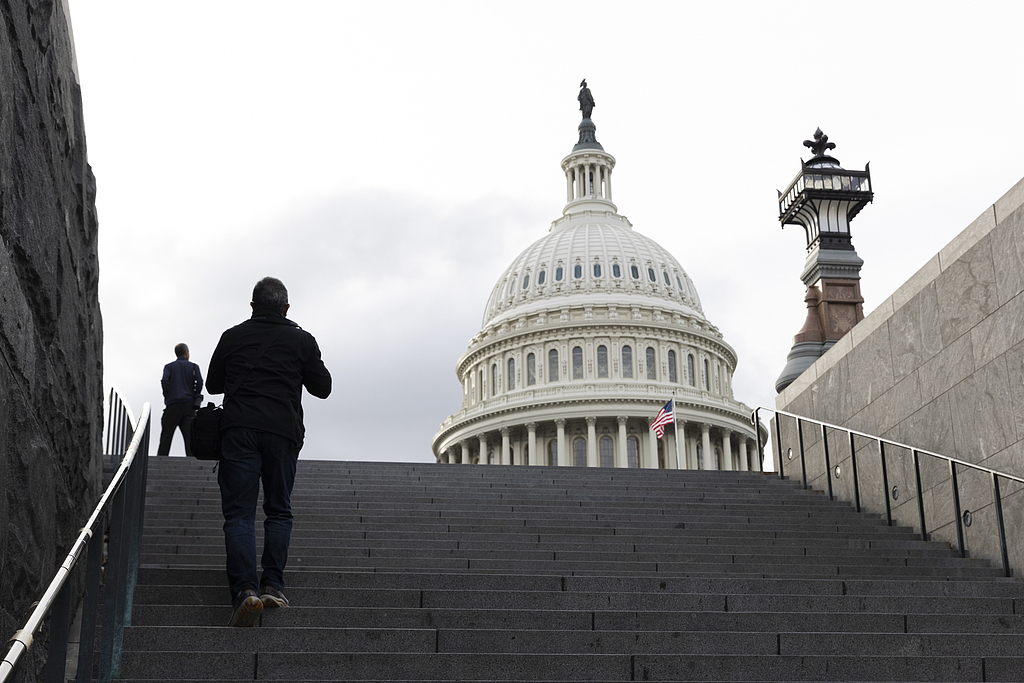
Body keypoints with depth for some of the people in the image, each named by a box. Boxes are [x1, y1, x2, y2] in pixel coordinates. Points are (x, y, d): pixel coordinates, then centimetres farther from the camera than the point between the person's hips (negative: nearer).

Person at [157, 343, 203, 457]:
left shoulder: (169, 366, 12)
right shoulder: (193, 366, 12)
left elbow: (165, 381, -6)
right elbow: (199, 382, -2)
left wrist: (168, 396, 5)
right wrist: (195, 397, 11)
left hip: (173, 405, 0)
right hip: (189, 405, 0)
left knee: (166, 437, 1)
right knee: (189, 436, -6)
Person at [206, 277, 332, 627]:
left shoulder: (232, 337, 10)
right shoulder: (301, 340, 6)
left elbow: (212, 384, 19)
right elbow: (322, 388, 12)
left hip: (239, 430, 0)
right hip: (283, 432, 0)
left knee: (239, 512, -4)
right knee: (279, 510, 13)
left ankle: (244, 589, -19)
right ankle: (273, 585, 2)